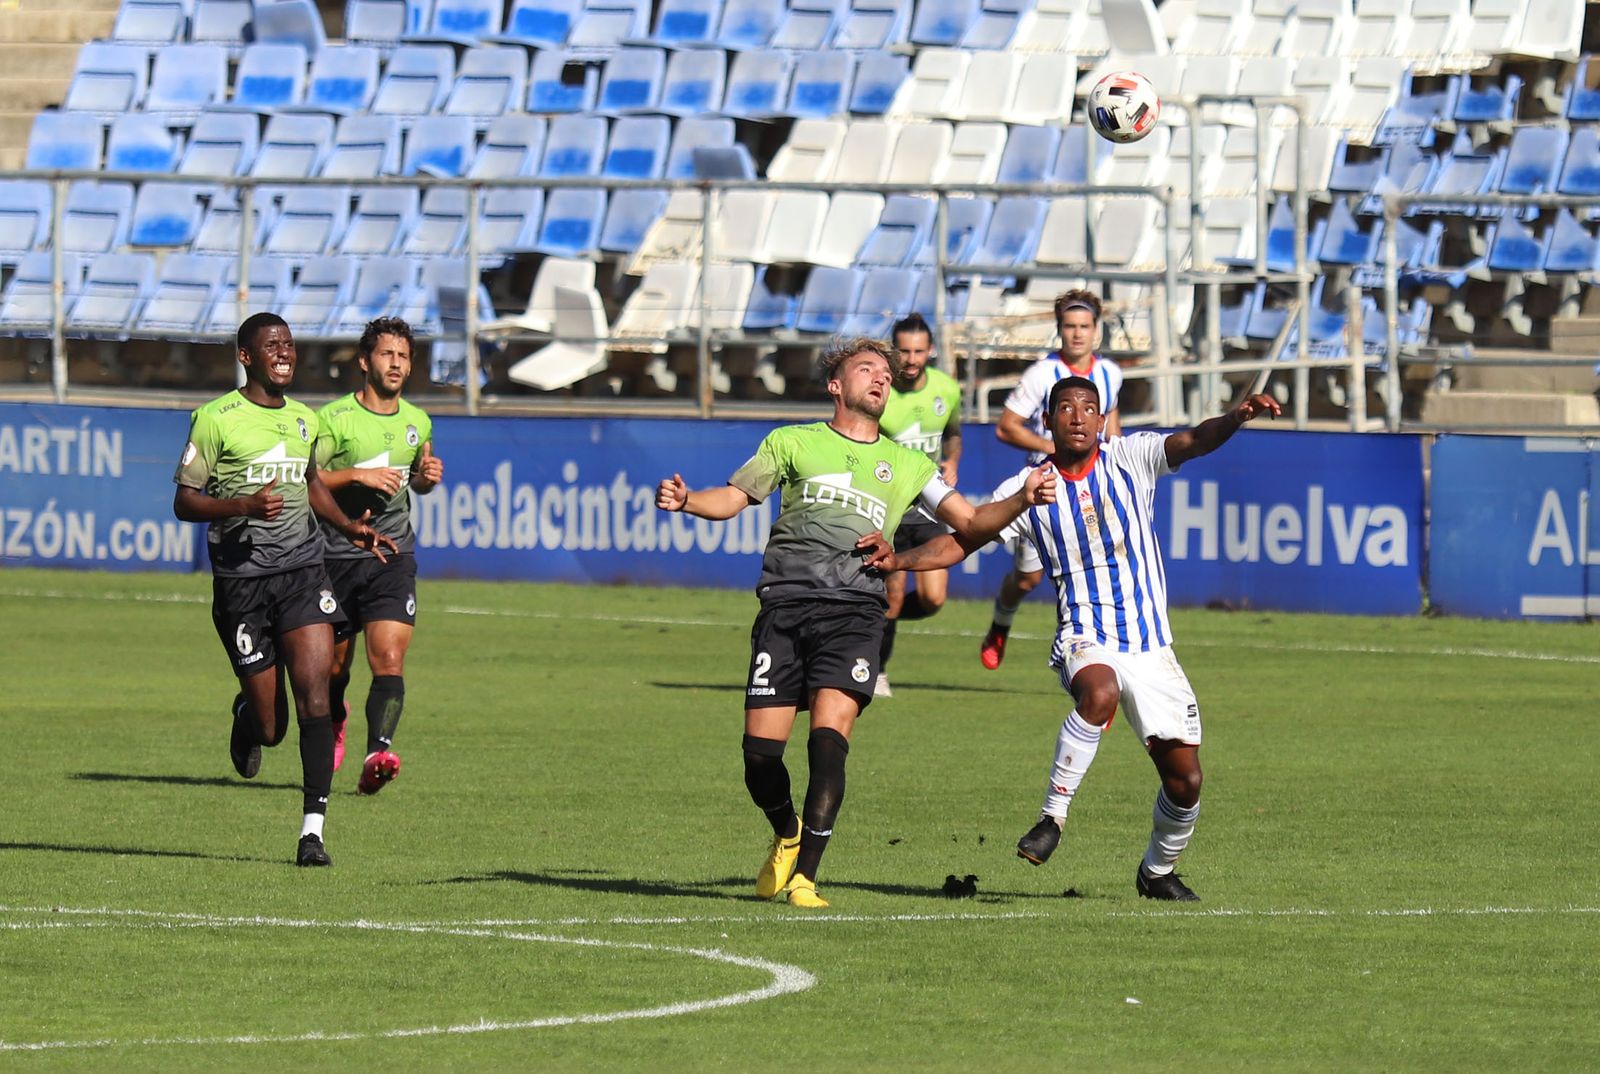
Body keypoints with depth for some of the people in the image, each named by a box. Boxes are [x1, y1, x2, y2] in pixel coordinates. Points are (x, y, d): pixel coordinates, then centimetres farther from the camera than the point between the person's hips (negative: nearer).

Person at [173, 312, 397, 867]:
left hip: (303, 569, 4)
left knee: (314, 694, -15)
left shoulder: (303, 419, 14)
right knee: (270, 727, 0)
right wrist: (244, 506, -20)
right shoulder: (216, 419, -4)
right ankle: (246, 717, 39)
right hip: (241, 577, -4)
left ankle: (313, 828, -13)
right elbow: (184, 502, -4)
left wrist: (347, 525, 16)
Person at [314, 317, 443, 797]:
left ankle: (377, 755, -28)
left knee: (389, 658, -18)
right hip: (338, 554, -2)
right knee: (334, 662, 13)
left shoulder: (417, 423, 9)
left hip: (394, 556, 2)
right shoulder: (333, 419, -6)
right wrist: (359, 475, -20)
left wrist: (428, 477, 4)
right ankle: (333, 725, 45)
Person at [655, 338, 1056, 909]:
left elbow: (971, 522, 20)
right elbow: (732, 498, 16)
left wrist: (1022, 499, 2)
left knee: (829, 735, -20)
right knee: (760, 750, -6)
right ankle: (787, 835, 25)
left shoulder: (907, 465, 22)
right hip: (785, 602, 0)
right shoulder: (793, 443, 19)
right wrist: (685, 499, -5)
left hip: (854, 609, 0)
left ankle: (803, 876, -17)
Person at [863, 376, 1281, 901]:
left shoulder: (1129, 459, 1)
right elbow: (961, 540, 4)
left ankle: (1157, 871, 26)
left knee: (1184, 779, -1)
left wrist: (1236, 417, -34)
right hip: (1084, 637, -2)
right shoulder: (1027, 489, 1)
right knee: (1098, 692, -39)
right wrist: (898, 561, -12)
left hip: (1149, 643, 2)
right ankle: (1053, 816, -26)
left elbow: (1193, 442, -13)